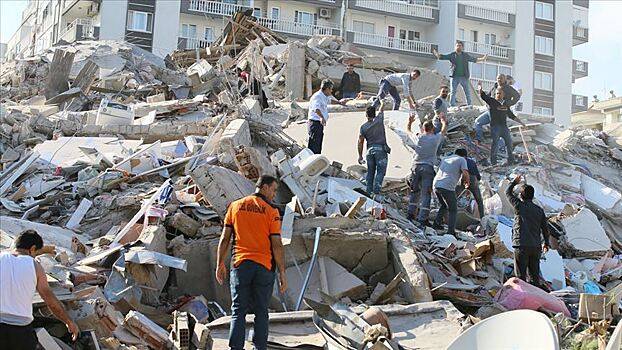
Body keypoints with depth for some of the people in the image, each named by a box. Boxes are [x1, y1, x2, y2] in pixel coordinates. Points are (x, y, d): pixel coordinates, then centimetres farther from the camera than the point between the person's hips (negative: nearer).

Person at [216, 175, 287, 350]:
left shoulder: (235, 206, 5)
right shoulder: (271, 211, -3)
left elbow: (224, 238, 4)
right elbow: (277, 245, -7)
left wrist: (220, 265, 11)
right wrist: (282, 274, -2)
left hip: (240, 265, 2)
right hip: (264, 266, -1)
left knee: (239, 311, 4)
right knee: (261, 312, 11)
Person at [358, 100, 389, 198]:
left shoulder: (363, 127, 4)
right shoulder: (379, 120, -2)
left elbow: (360, 142, 2)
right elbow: (382, 109, 19)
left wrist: (360, 156, 8)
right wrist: (382, 103, 42)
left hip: (370, 150, 3)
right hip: (381, 149, -3)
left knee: (370, 172, 12)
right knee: (380, 171, -4)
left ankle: (369, 192, 12)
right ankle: (376, 192, -14)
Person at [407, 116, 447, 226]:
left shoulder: (417, 138, 4)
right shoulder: (435, 138, 1)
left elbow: (408, 131, 24)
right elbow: (444, 131, 22)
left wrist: (409, 122, 44)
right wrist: (444, 122, 42)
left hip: (416, 166, 3)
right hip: (428, 168, -2)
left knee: (414, 191, 17)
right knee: (426, 193, -3)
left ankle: (411, 213, 18)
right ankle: (423, 219, -8)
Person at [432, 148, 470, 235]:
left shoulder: (445, 159, 27)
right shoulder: (462, 160, 8)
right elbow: (465, 173, -8)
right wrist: (467, 182, 14)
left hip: (436, 185, 6)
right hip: (447, 187, -6)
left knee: (444, 206, 29)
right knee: (453, 210, 7)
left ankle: (437, 224, 24)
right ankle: (450, 232, -2)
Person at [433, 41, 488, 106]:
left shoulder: (466, 55, 10)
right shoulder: (452, 55, 4)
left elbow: (474, 59, 18)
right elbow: (442, 57, -2)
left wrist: (482, 59, 8)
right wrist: (437, 54, -20)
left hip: (464, 77, 2)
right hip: (455, 77, -2)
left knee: (468, 92, 5)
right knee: (453, 92, 0)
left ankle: (469, 105, 12)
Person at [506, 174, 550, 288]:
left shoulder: (519, 206, -5)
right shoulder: (539, 210, 7)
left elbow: (508, 192, 10)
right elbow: (545, 228, 14)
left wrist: (514, 182, 26)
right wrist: (545, 243, 27)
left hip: (521, 245, -5)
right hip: (536, 247, 5)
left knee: (521, 275, -2)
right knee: (534, 275, 12)